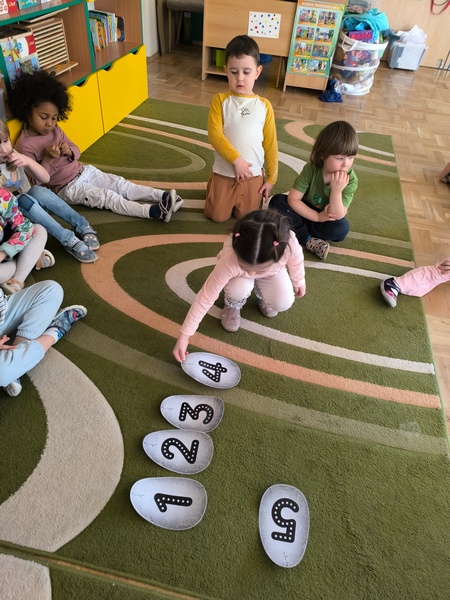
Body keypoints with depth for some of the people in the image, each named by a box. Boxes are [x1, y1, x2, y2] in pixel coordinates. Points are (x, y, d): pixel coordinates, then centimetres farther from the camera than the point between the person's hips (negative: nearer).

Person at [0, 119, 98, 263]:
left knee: (37, 191, -29)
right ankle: (68, 240, -34)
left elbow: (45, 178, -9)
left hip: (28, 209, 3)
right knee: (24, 200, -34)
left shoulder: (14, 158, -2)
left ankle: (82, 226, -24)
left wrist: (28, 161, -24)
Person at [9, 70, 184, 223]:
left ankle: (163, 196, -17)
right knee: (107, 197, -22)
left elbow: (76, 150, 9)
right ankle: (153, 212, -36)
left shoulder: (54, 129, 3)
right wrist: (48, 159, -29)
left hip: (83, 171, 7)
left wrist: (69, 151, -15)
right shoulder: (25, 145, -16)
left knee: (121, 184, -8)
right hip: (67, 188, -7)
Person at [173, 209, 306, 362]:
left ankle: (261, 294, 15)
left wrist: (299, 281, 4)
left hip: (272, 271, 2)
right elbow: (205, 297, -37)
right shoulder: (229, 261, -45)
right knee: (238, 290, -34)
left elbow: (296, 258, -15)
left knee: (284, 303, -20)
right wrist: (184, 335, -34)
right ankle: (233, 305, 4)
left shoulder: (289, 244, -41)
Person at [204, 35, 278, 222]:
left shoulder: (264, 106, 0)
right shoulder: (220, 100, -4)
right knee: (217, 216, 7)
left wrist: (271, 178, 1)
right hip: (223, 173, -1)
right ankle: (212, 187, 38)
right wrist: (236, 159, -23)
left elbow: (270, 144, 2)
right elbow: (214, 134, -15)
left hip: (253, 176, 1)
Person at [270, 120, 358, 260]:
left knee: (342, 229, -34)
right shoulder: (311, 169, -22)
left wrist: (336, 190, -41)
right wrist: (317, 217, -26)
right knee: (277, 201, -23)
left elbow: (337, 216, -27)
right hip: (306, 212, 1)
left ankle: (297, 229, -17)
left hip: (328, 219, 0)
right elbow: (293, 199, -23)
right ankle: (308, 240, -23)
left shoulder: (350, 180, -22)